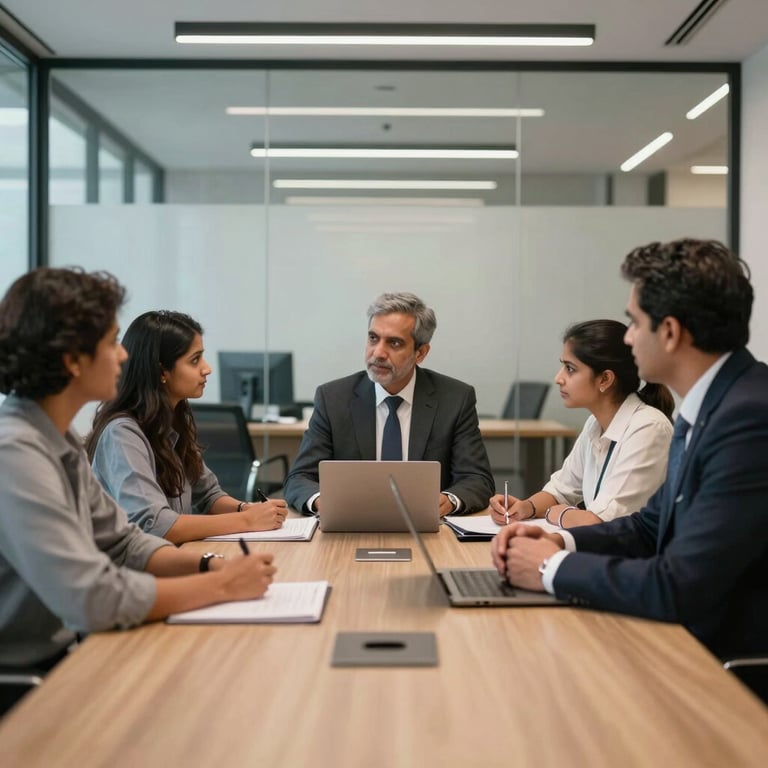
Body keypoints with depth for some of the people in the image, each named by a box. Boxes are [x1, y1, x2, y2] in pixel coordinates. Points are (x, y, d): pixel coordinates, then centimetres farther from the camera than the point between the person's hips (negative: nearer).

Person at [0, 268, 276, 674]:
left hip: (60, 654, 8)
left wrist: (210, 564, -5)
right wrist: (221, 585, -16)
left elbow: (122, 542, 12)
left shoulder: (59, 440, 5)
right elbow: (94, 599, -27)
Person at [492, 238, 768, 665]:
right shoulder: (712, 403, 6)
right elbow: (653, 526, 15)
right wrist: (560, 541, -1)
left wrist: (554, 567, -13)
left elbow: (678, 589, -27)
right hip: (696, 642, 8)